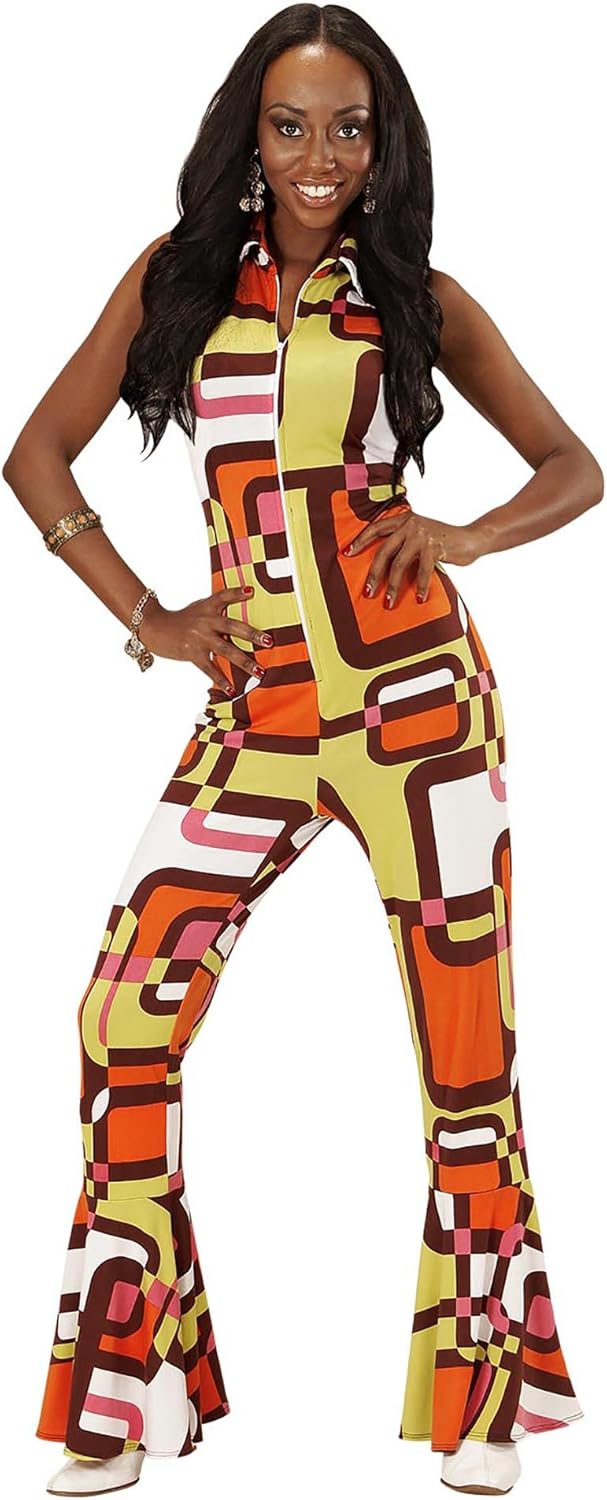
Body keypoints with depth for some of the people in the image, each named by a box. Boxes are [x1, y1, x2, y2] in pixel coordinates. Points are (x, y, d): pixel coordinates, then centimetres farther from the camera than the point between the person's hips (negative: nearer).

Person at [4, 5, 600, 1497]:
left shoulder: (420, 298, 7)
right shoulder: (179, 276, 9)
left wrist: (465, 535, -6)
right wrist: (144, 618, 3)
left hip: (418, 699, -1)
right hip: (258, 707, 1)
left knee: (465, 1053, 2)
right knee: (128, 1018, -8)